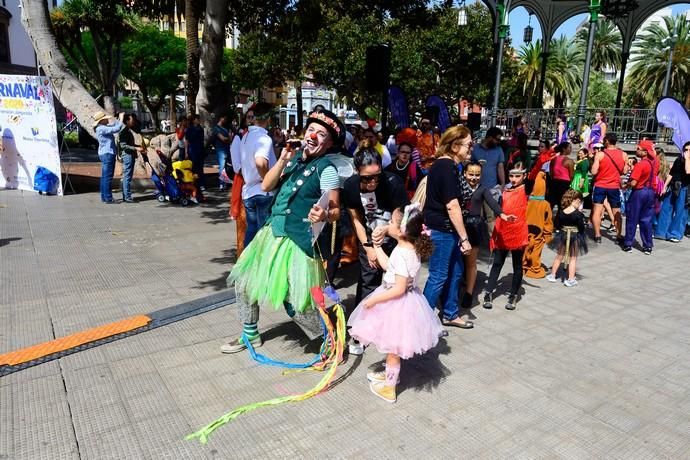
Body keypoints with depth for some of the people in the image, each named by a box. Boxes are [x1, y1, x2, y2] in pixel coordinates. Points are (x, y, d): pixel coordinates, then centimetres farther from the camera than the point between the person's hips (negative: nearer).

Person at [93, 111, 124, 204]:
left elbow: (113, 125, 24)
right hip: (107, 154, -10)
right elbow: (116, 129, -24)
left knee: (104, 176, 13)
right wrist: (121, 119, -13)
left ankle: (104, 197, 20)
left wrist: (119, 118, 10)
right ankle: (108, 198, -6)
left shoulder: (102, 128, 12)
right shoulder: (102, 129, -17)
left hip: (105, 154, 10)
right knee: (108, 177, -8)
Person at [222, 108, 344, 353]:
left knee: (297, 304, -5)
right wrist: (282, 160, -10)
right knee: (244, 282, 19)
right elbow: (266, 186, 2)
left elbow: (335, 211, -13)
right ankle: (250, 334, 40)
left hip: (298, 242, -8)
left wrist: (323, 215, -35)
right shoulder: (295, 156, 5)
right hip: (272, 232, 8)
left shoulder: (326, 169, -13)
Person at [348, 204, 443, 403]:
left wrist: (374, 299, -19)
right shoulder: (409, 248, 0)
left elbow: (399, 289, -28)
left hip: (398, 305, -9)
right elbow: (388, 266, 13)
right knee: (391, 347, 27)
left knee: (393, 348, 10)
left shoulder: (402, 254, -29)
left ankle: (388, 388, 28)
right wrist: (377, 246, 14)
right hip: (400, 303, 9)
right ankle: (390, 374, 46)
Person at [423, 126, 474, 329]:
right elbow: (452, 206, -23)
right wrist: (464, 238, -19)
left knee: (456, 270, 17)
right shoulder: (447, 167, -20)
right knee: (439, 276, 0)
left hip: (446, 228, 10)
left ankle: (450, 314, 32)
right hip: (441, 229, -10)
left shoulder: (444, 164, 11)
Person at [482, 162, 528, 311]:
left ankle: (513, 296, 19)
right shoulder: (506, 191, 10)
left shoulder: (525, 190, -3)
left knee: (517, 265, 8)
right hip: (503, 233, 4)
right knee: (497, 264, 8)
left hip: (518, 233, -4)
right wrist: (496, 232, 8)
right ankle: (488, 293, 13)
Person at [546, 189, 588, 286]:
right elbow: (581, 227, -14)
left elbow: (557, 225, 1)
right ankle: (571, 279, 9)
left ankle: (553, 275, 26)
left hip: (562, 235, 4)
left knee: (559, 256, 18)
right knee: (573, 258, 8)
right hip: (575, 236, -4)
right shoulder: (578, 214, -17)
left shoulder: (561, 211, -6)